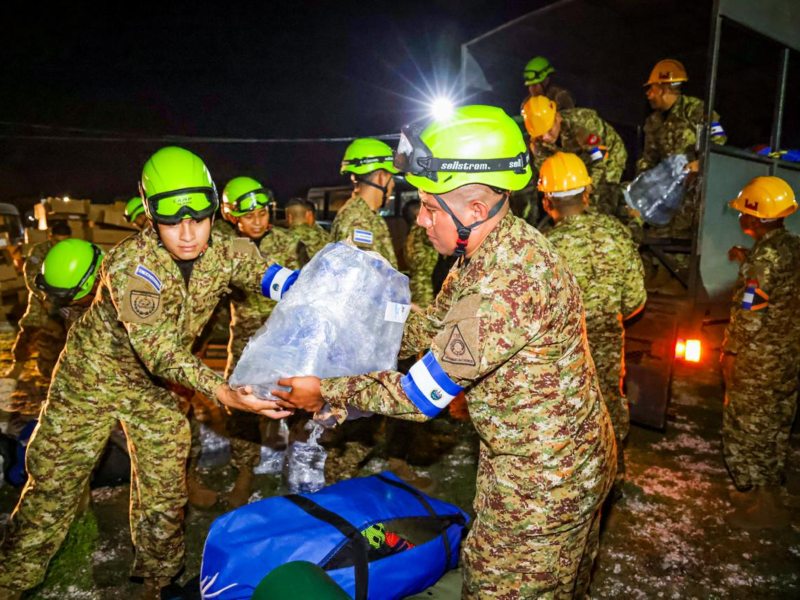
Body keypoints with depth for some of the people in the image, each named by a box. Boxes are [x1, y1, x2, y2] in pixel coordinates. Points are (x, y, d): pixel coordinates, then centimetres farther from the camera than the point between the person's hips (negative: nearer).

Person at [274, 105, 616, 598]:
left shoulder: (508, 281, -33)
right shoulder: (489, 249, 0)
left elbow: (422, 395, -25)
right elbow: (431, 326, 10)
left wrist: (329, 393, -13)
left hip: (543, 479, -9)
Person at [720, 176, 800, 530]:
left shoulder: (765, 254, -22)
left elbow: (751, 311, -22)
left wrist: (729, 352, -14)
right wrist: (748, 261, 17)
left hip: (759, 358, -9)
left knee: (747, 428, 5)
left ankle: (763, 506, 15)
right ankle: (770, 490, 35)